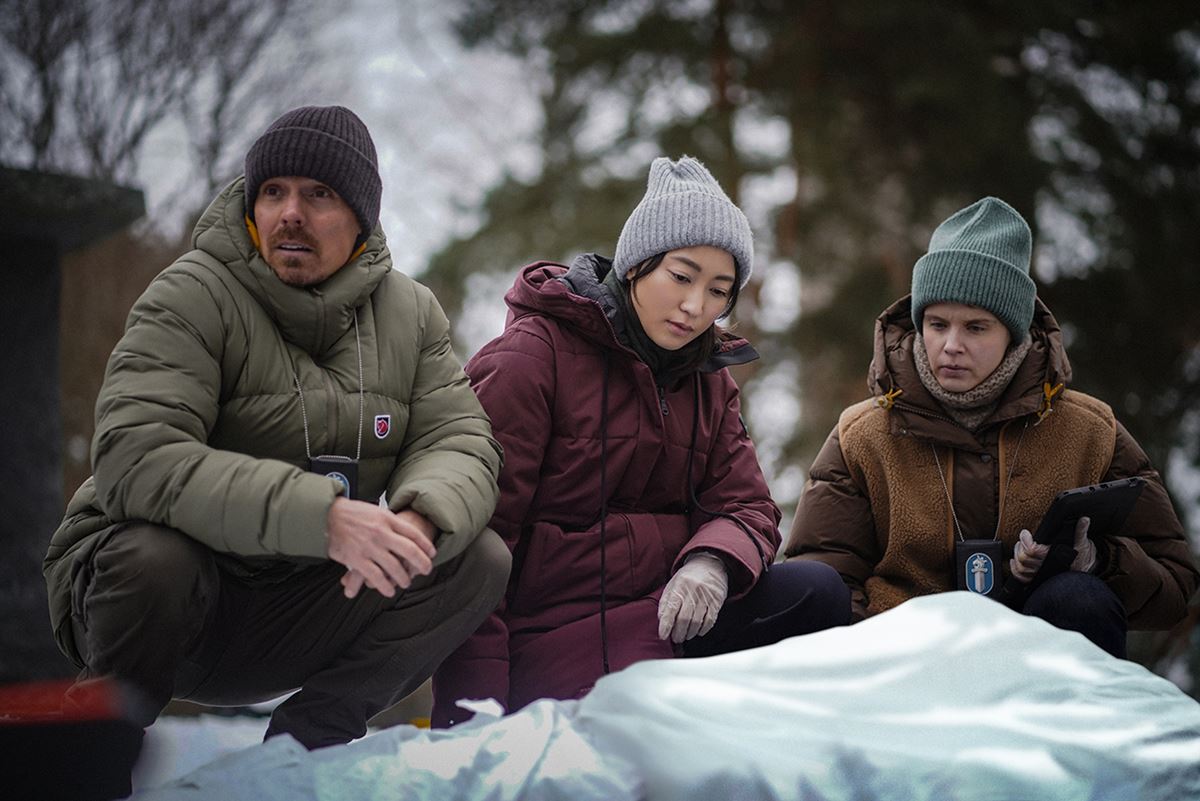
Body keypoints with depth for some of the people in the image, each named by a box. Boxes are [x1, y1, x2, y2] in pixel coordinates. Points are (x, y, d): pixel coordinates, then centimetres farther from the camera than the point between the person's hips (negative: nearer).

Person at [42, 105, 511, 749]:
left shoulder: (410, 312, 2)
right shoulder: (191, 297, -16)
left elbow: (457, 440, -6)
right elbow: (136, 459, -30)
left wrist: (421, 516, -32)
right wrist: (321, 516, -41)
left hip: (294, 618, 4)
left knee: (478, 559, -13)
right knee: (156, 554, -38)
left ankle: (304, 740, -7)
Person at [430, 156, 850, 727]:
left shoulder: (708, 378, 14)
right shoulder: (531, 355, -9)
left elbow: (745, 506, 7)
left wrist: (712, 564, -21)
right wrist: (474, 712, -21)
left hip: (661, 612, 7)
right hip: (542, 632, -7)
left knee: (818, 592, -12)